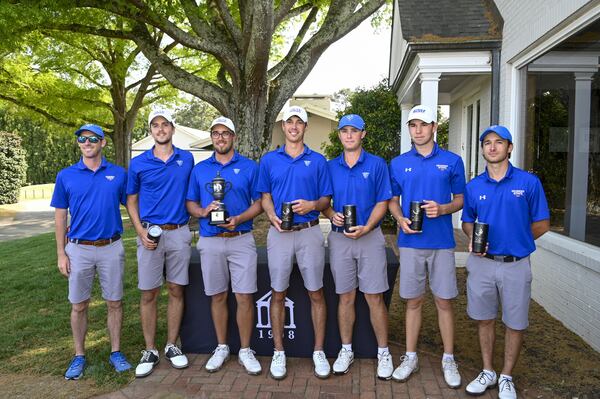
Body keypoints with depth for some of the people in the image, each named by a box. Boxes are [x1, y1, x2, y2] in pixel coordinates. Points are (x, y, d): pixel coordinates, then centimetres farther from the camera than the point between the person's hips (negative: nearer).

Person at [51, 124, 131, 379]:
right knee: (79, 306, 9)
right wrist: (61, 254, 0)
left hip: (111, 248, 0)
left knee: (114, 303, 8)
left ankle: (116, 352, 22)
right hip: (78, 249, 0)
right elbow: (60, 216, 4)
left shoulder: (119, 174, 1)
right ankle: (79, 356, 25)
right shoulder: (65, 176, 1)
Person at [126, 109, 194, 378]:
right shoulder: (138, 163, 2)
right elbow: (131, 201, 7)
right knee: (148, 294, 4)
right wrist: (141, 232, -6)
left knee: (176, 290, 7)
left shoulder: (187, 159, 6)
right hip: (151, 234, -1)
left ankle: (172, 346, 21)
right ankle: (150, 351, 17)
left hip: (179, 233, 1)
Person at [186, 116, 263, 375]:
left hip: (241, 239, -2)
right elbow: (190, 203, 11)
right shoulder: (200, 169, 11)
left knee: (244, 297, -2)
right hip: (210, 240, 2)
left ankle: (245, 351, 14)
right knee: (217, 296, 10)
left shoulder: (249, 167, 4)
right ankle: (221, 348, 26)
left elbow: (259, 203, 1)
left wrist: (238, 219, -16)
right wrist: (203, 211, -11)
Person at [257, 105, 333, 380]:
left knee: (316, 293, 5)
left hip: (309, 232, 0)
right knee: (278, 294, 7)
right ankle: (278, 352, 21)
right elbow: (265, 197, 9)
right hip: (279, 233, 1)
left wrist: (311, 205, -16)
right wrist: (272, 215, -12)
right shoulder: (269, 159, 7)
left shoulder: (318, 160, 5)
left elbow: (326, 200, 5)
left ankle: (319, 351, 20)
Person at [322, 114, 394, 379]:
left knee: (375, 298, 1)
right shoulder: (330, 167, 8)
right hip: (339, 238, 2)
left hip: (370, 237, -2)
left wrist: (366, 228, -16)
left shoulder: (377, 164, 0)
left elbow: (382, 202, -3)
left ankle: (383, 352, 18)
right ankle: (346, 350, 24)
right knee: (345, 297, 10)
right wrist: (332, 215, -10)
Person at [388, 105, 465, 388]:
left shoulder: (452, 161, 3)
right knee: (413, 301, 9)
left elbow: (460, 200, 7)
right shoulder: (398, 163, 6)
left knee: (444, 301, 6)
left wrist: (442, 209, -14)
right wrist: (401, 219, -9)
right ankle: (410, 357, 23)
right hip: (410, 242, 1)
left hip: (442, 242, -1)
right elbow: (393, 201, 11)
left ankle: (449, 359, 22)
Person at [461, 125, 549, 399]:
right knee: (484, 319, 13)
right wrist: (473, 239, -7)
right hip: (482, 263, 2)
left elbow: (542, 224, -1)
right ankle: (487, 372, 32)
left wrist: (516, 241, -3)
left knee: (515, 323, 10)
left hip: (515, 264, -2)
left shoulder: (529, 182, -6)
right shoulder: (474, 186, 2)